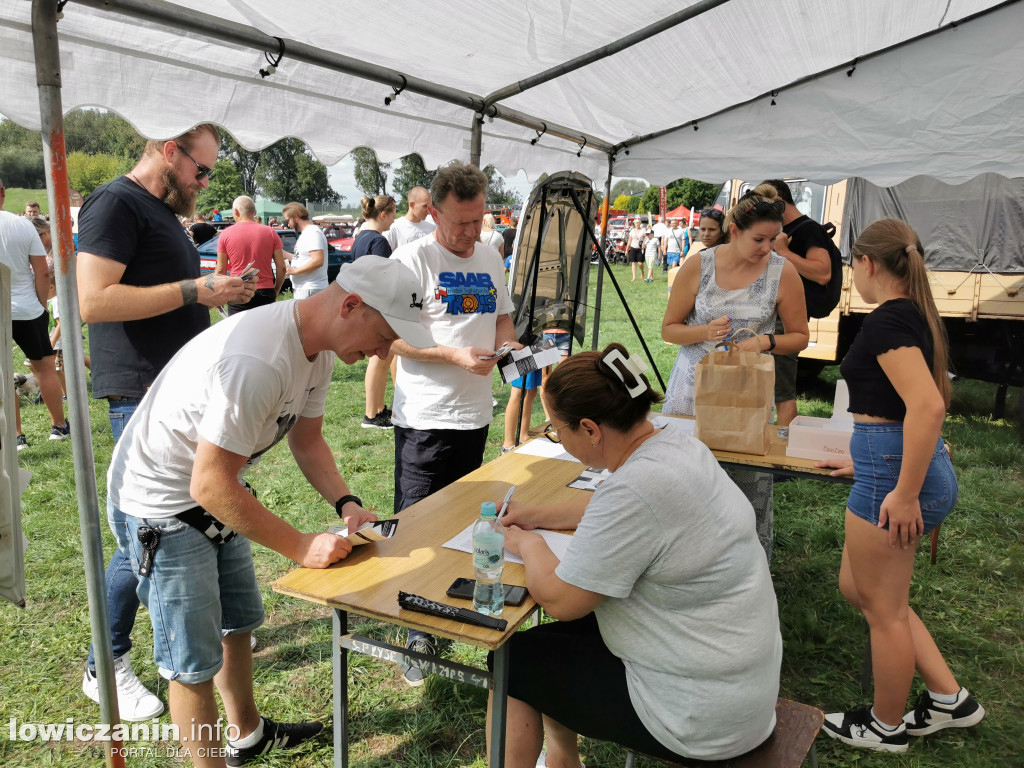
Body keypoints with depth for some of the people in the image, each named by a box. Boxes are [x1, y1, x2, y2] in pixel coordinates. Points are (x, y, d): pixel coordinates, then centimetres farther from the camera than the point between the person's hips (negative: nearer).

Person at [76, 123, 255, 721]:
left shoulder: (164, 212, 18)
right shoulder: (116, 205, -12)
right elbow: (94, 300, -24)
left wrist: (219, 294, 10)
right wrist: (193, 291, -21)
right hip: (143, 397, -10)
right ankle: (105, 669, 16)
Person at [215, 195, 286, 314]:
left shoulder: (225, 234, 0)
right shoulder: (270, 233, 2)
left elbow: (221, 270, 2)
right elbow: (281, 267, 1)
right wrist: (276, 291, 14)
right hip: (265, 291, 1)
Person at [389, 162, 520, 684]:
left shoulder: (490, 258, 11)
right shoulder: (413, 259, -10)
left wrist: (507, 342, -1)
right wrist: (456, 355, -23)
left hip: (475, 412, 7)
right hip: (425, 419, -6)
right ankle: (416, 634, 12)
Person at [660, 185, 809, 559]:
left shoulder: (783, 272, -5)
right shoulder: (697, 266, -5)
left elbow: (799, 336, 4)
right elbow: (669, 329, 1)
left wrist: (765, 341, -15)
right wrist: (705, 332, -18)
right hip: (693, 387, 1)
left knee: (751, 484, 1)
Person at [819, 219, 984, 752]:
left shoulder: (886, 321, -17)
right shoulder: (915, 315, 13)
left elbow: (927, 406, -28)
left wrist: (905, 493, -25)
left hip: (893, 475, -10)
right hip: (903, 466, 10)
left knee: (883, 607, 8)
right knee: (856, 586, 20)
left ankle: (886, 728, 29)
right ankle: (949, 699, 29)